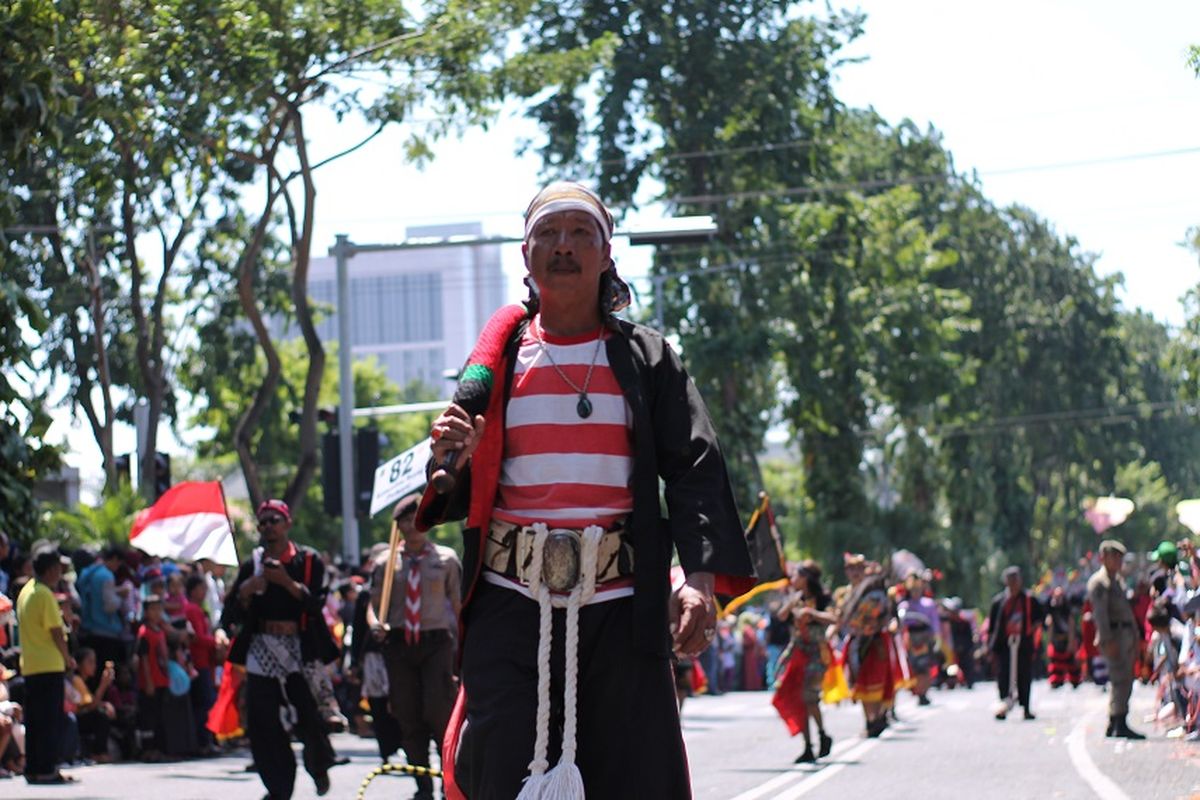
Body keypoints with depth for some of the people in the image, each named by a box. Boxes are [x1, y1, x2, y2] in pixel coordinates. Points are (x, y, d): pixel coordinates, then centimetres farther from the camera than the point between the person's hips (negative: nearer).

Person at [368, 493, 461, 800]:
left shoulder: (446, 559, 5)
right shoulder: (386, 564, 9)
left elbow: (458, 603, 4)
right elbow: (374, 605, 10)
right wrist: (376, 624, -12)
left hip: (436, 641, -2)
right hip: (398, 645, 3)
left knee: (437, 711, -15)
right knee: (407, 717, 3)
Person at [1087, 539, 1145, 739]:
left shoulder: (1118, 580, 22)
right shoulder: (1098, 582, -8)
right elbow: (1100, 613, -15)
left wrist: (1134, 639, 21)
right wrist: (1108, 640, -22)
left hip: (1127, 634, 10)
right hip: (1114, 635, -10)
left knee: (1124, 681, 10)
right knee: (1121, 680, -14)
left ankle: (1113, 726, 16)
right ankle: (1120, 726, -15)